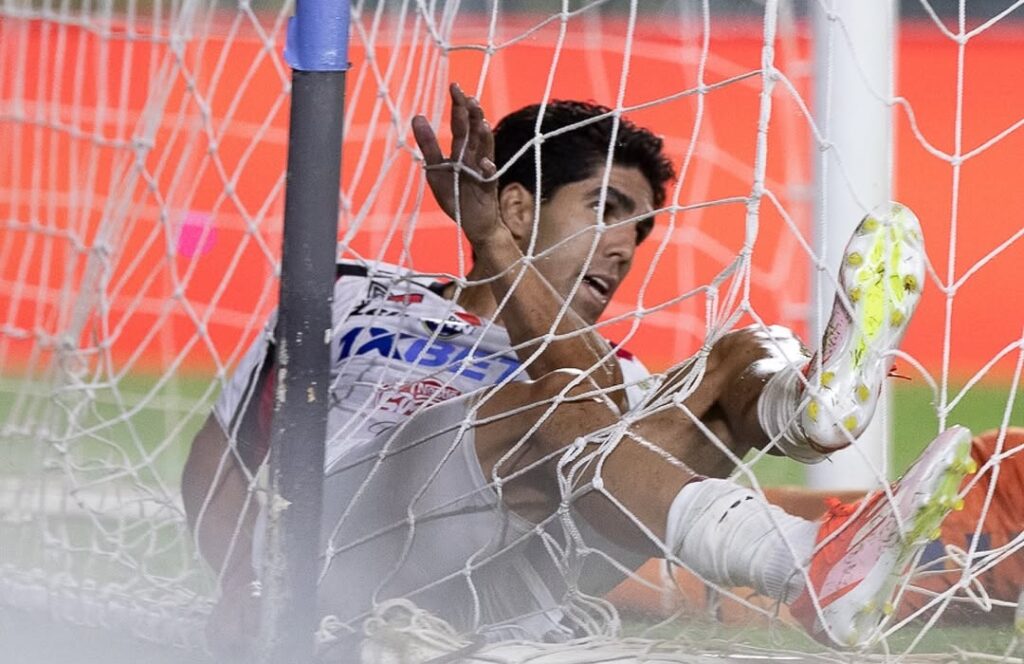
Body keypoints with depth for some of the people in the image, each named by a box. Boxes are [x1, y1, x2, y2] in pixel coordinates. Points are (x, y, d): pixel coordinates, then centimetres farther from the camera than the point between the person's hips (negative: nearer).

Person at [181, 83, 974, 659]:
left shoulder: (607, 369, 27)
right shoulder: (355, 298, 25)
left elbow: (612, 424, -1)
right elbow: (216, 462, 21)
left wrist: (495, 244, -5)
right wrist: (245, 586, 1)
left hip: (506, 600, 3)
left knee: (743, 359, -6)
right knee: (559, 403, -31)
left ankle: (811, 402, -47)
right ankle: (809, 565, -57)